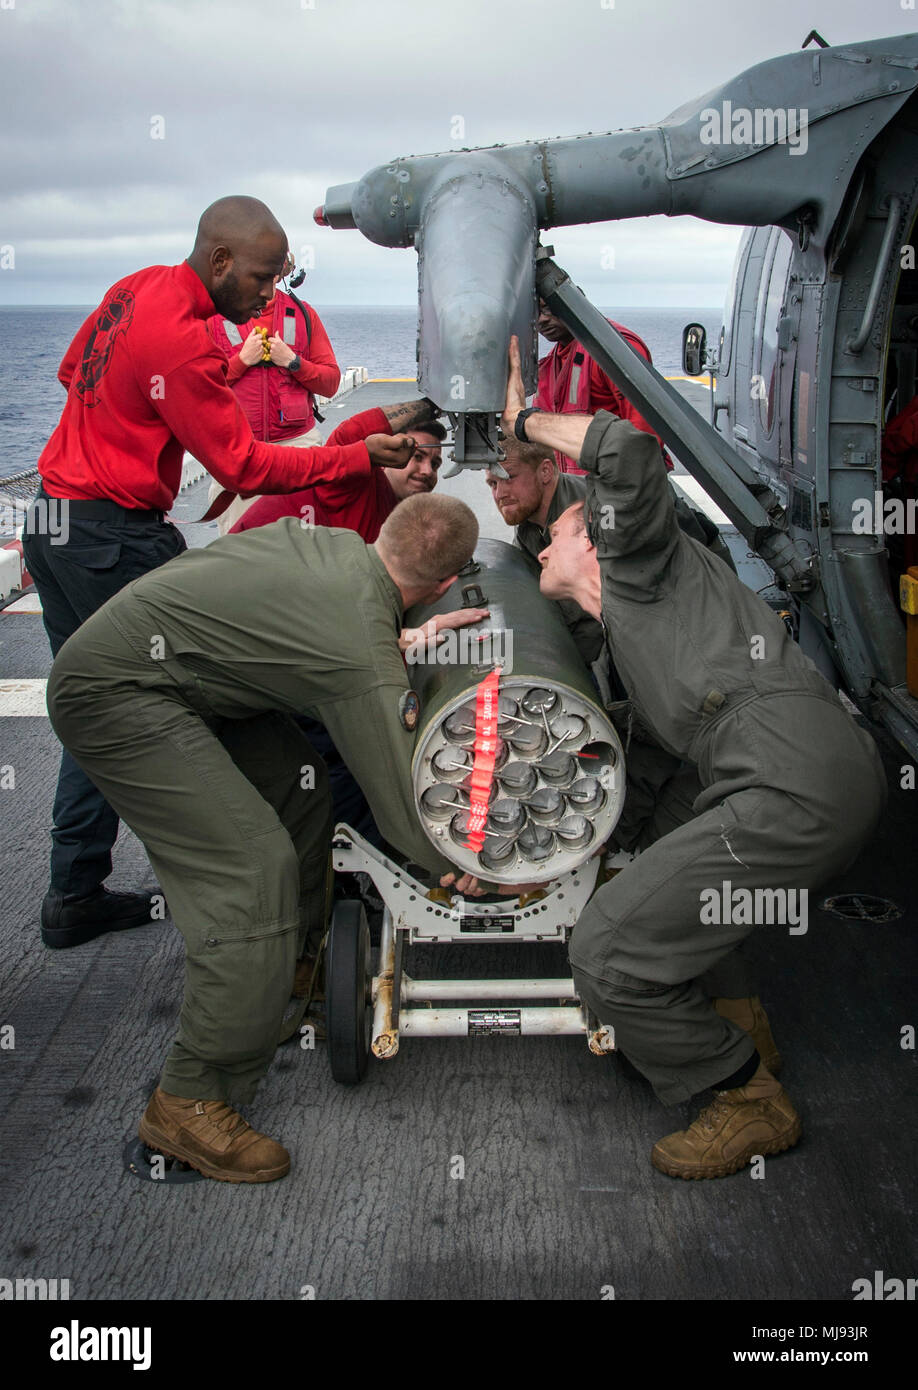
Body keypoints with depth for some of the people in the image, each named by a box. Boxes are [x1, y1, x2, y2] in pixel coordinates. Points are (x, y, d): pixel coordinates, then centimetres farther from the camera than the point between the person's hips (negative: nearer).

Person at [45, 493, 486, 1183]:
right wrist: (465, 864, 3)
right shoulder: (366, 659, -23)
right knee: (253, 868, -15)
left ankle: (295, 958, 32)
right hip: (110, 695, -10)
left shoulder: (331, 540, -1)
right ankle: (188, 1104, -4)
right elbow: (404, 812, -17)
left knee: (296, 784, 12)